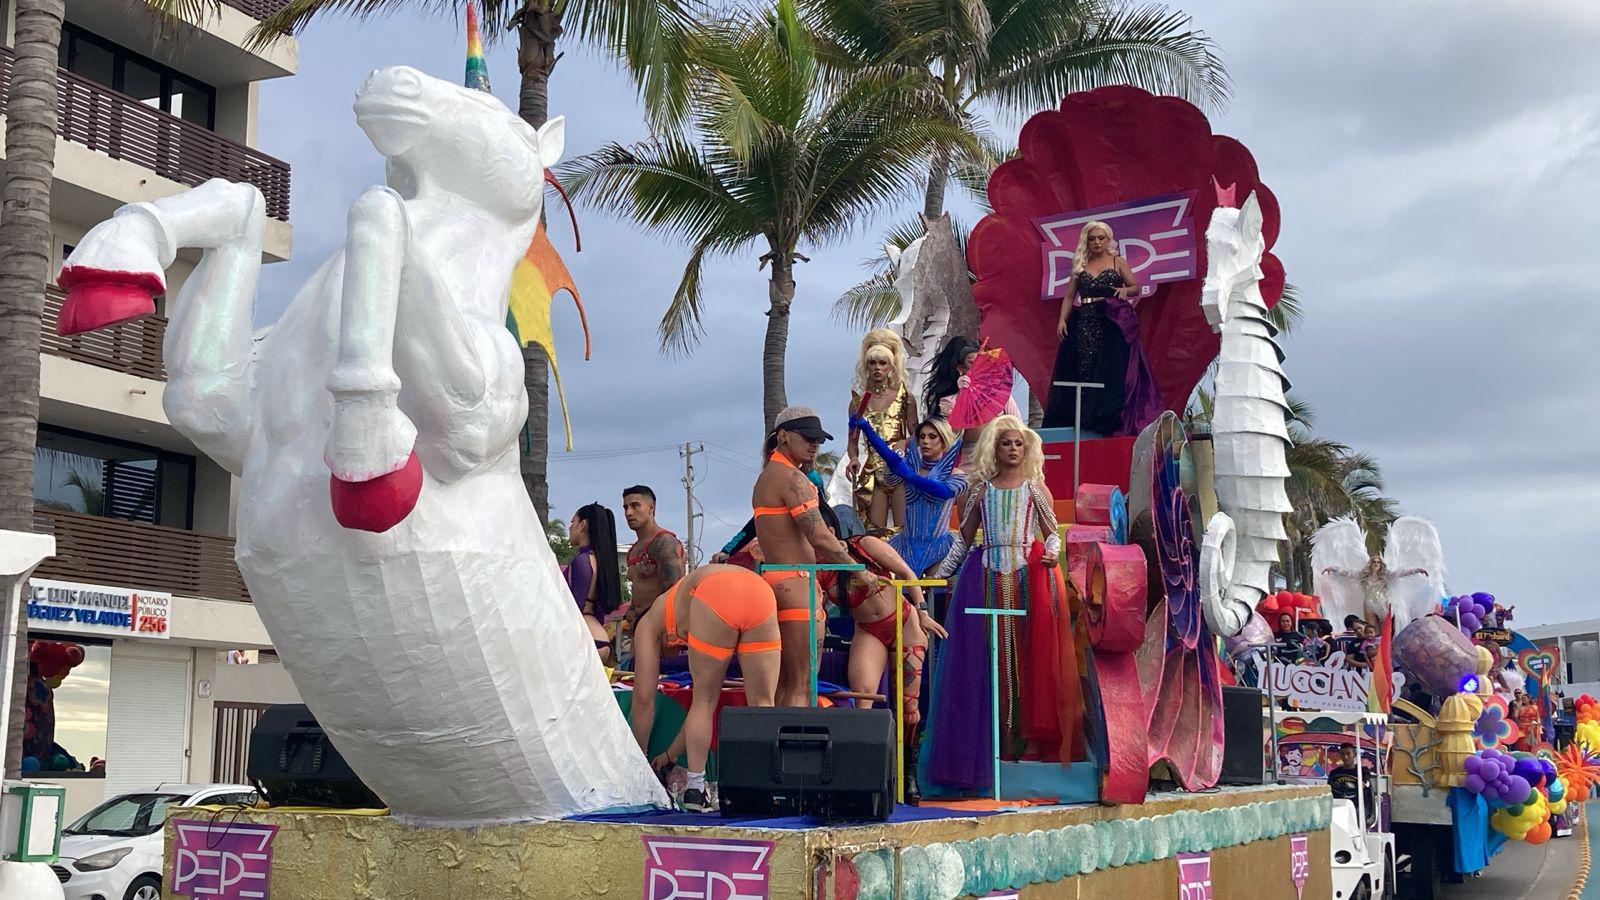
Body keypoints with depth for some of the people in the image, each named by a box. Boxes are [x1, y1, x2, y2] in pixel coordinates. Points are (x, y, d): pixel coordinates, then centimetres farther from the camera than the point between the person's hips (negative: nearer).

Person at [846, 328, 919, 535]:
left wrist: (903, 444, -15)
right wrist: (853, 458, -9)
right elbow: (853, 440, 11)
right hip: (873, 470, 2)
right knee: (875, 532, -3)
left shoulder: (904, 396, 6)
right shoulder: (859, 400, 10)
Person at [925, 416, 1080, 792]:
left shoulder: (1035, 488, 11)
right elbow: (963, 538, 15)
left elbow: (1052, 532, 8)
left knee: (1030, 654, -7)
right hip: (987, 576, 1)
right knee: (988, 655, -3)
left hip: (1029, 574, -1)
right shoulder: (982, 489, 13)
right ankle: (994, 738, 3)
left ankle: (1028, 734, -4)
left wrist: (1051, 552, -13)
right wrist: (939, 575, 10)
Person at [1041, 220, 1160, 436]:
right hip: (1082, 324, 3)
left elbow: (1136, 288, 7)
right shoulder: (1080, 265, 14)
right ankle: (1079, 419, 1)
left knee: (1109, 370, -8)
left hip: (1110, 324, -2)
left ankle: (1106, 418, -7)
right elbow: (1069, 296, 11)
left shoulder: (1118, 262, 8)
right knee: (1081, 369, -2)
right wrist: (1062, 319, -2)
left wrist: (1125, 290, -15)